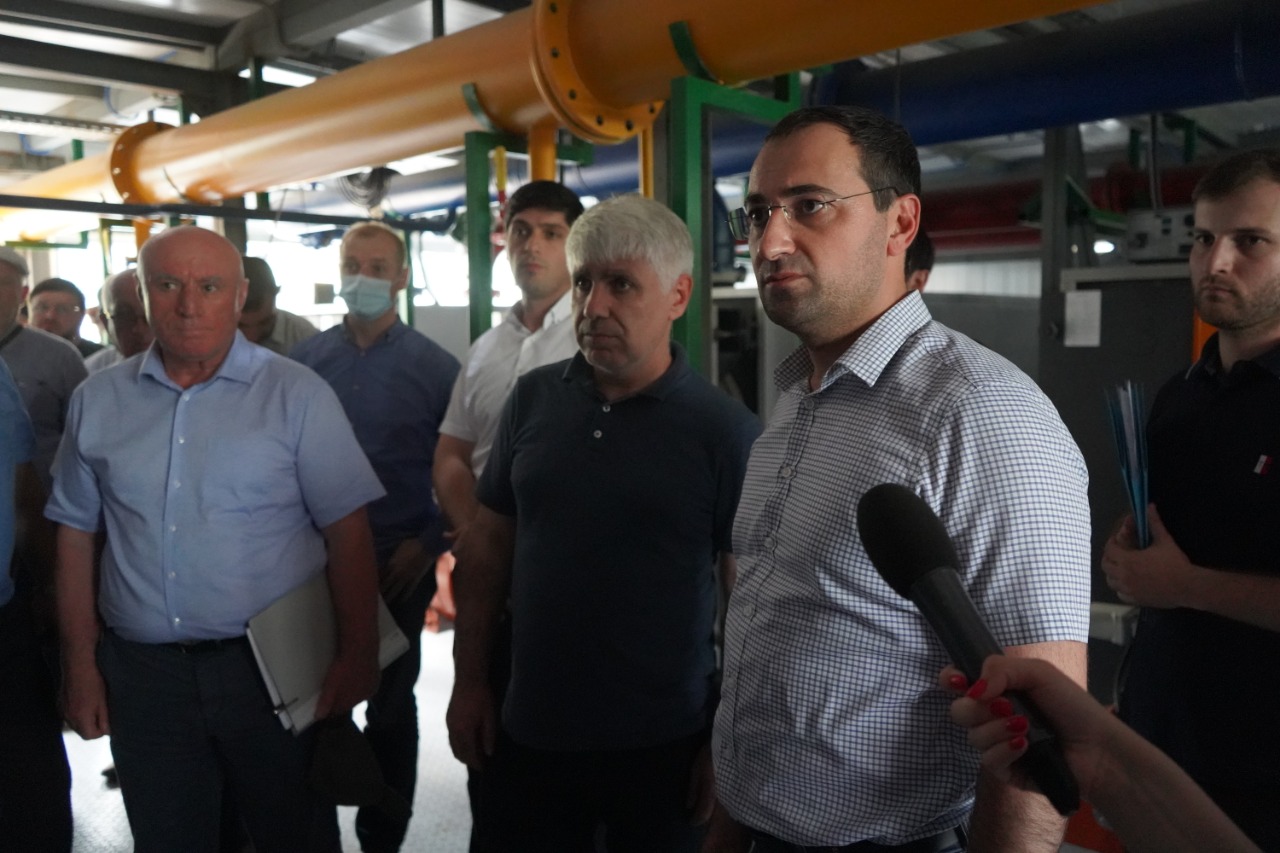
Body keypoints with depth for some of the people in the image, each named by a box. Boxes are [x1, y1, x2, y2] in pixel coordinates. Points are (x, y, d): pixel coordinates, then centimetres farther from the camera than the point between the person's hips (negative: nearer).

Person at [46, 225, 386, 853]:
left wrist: (356, 656, -12)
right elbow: (76, 535, 10)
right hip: (141, 673, 3)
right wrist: (80, 665, 7)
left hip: (274, 665, -3)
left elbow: (346, 531, -8)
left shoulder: (296, 395, -6)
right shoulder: (98, 401, 5)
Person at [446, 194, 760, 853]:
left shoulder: (727, 432, -11)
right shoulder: (532, 398, -1)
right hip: (528, 732, 3)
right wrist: (470, 681, 7)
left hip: (662, 746, -3)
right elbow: (487, 544, 7)